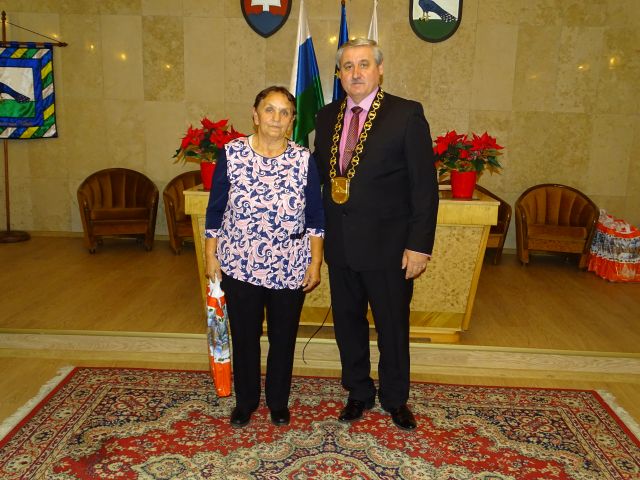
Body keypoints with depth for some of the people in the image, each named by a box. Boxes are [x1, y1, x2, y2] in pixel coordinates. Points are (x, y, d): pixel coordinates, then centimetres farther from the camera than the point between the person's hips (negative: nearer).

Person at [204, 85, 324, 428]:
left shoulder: (303, 159, -4)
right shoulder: (231, 153, -5)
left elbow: (315, 217, 1)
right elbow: (215, 210, 2)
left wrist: (315, 263, -1)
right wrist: (211, 255, 1)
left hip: (289, 268, 1)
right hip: (240, 265, 0)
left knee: (283, 338, 13)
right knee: (244, 336, 13)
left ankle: (278, 401, 36)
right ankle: (246, 401, 36)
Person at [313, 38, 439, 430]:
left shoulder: (407, 114, -8)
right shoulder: (327, 117, 8)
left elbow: (425, 185, -10)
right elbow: (322, 176, 12)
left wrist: (419, 246, -14)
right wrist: (321, 231, 7)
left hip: (388, 247, -4)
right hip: (340, 246, 5)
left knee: (393, 328, 11)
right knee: (348, 324, 17)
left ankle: (395, 399, 34)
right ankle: (359, 393, 38)